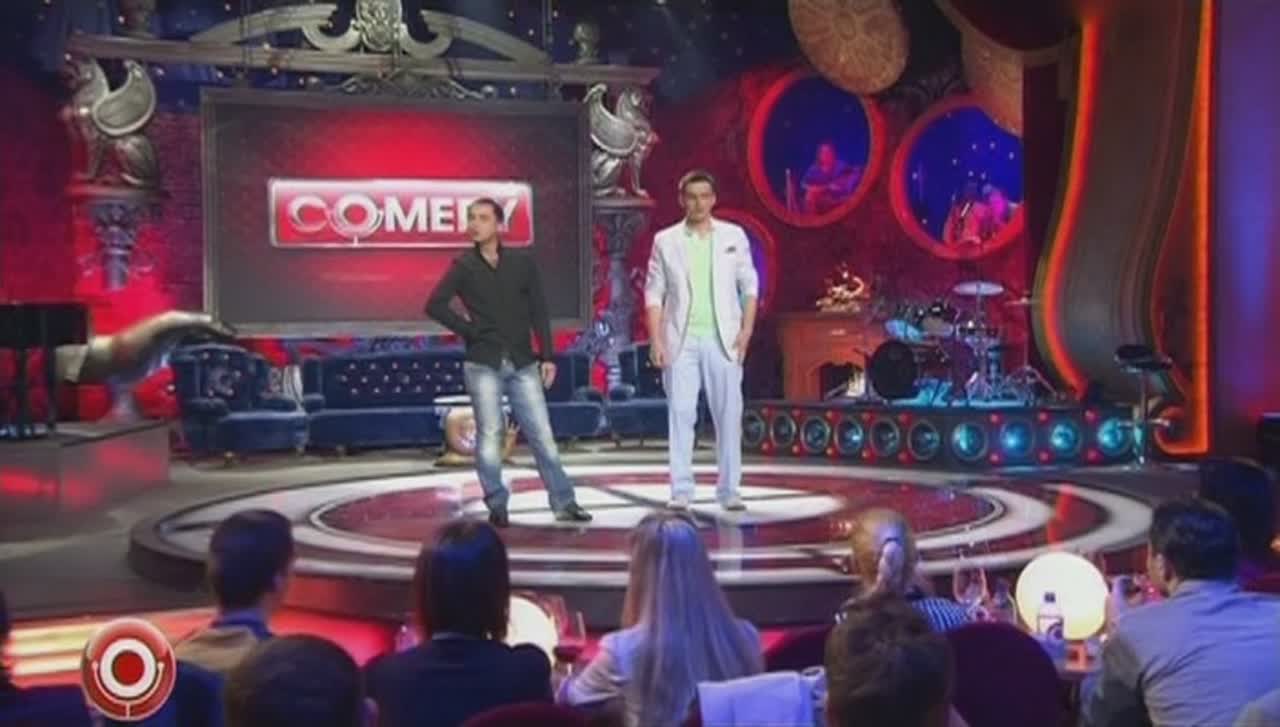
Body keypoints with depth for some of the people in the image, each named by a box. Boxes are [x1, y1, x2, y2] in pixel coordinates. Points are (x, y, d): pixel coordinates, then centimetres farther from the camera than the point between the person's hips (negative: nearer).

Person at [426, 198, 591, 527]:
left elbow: (538, 311, 5)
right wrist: (468, 330, -6)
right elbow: (435, 305, -1)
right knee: (489, 435, 1)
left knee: (542, 433, 1)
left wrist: (547, 356, 0)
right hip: (483, 363, -1)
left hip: (522, 363, 1)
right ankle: (497, 506, 11)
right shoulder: (464, 266, 1)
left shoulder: (522, 261, 4)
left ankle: (564, 503, 6)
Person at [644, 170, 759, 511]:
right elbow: (654, 293, 4)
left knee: (729, 414, 1)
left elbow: (749, 284, 8)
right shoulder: (665, 240, 5)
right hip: (681, 340, -1)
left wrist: (747, 329, -3)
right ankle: (681, 490, 3)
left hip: (723, 339, 1)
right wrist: (656, 339, -5)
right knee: (680, 413, -3)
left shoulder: (734, 236, 7)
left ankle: (729, 489, 9)